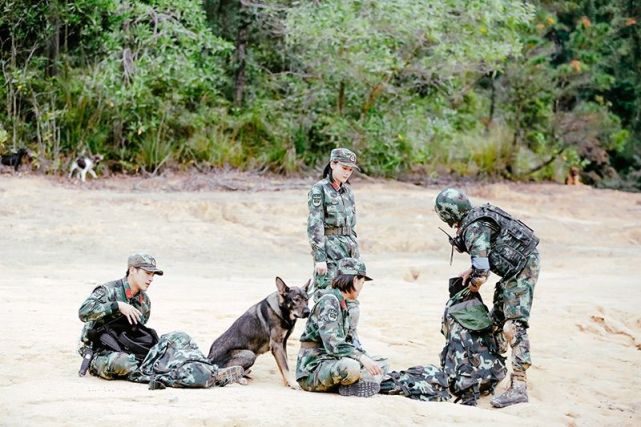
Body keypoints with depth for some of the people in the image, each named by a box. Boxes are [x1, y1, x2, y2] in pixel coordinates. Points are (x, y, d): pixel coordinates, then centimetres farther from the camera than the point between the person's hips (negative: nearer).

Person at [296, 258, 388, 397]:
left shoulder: (342, 304, 14)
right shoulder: (328, 302, -16)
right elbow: (332, 344, -26)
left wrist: (365, 357, 9)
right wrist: (361, 357, -27)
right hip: (312, 369, -10)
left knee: (382, 364, 6)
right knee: (350, 366, -38)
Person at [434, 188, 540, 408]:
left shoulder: (473, 229, -20)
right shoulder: (477, 216, 10)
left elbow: (481, 272, -23)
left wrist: (473, 283, -3)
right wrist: (472, 271, 13)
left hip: (522, 266, -11)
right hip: (522, 262, 11)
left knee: (513, 325, -16)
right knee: (497, 318, 19)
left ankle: (519, 386, -21)